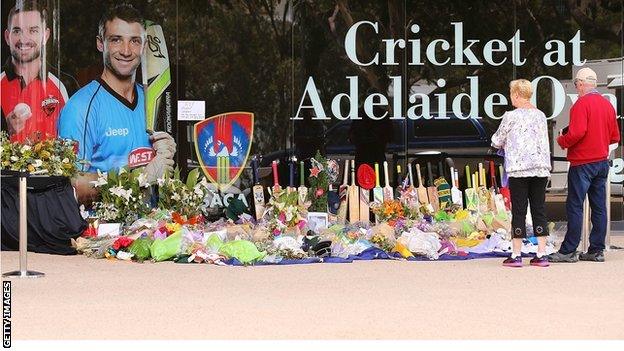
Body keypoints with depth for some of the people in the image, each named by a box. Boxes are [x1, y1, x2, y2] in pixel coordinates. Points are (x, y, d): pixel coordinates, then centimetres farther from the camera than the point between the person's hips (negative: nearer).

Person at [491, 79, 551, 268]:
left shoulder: (511, 116, -6)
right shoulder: (540, 115, 9)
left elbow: (497, 141, 3)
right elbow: (544, 142, 14)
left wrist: (503, 144, 25)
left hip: (518, 168, -4)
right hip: (540, 167, 5)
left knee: (518, 211, 0)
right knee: (539, 210, 6)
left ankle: (516, 255, 2)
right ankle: (541, 254, 5)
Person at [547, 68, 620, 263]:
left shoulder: (582, 104, -12)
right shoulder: (607, 104, 10)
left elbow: (577, 133, -22)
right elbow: (615, 137, 13)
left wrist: (562, 142, -5)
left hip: (582, 163, -7)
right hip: (602, 162, 7)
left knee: (574, 206, -5)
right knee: (599, 207, 8)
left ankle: (568, 251, -5)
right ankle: (597, 250, 10)